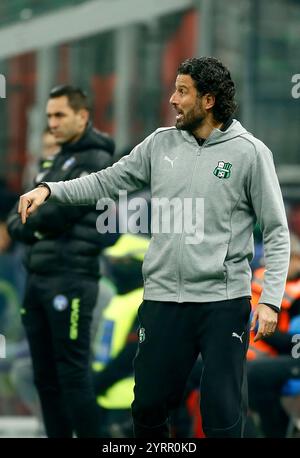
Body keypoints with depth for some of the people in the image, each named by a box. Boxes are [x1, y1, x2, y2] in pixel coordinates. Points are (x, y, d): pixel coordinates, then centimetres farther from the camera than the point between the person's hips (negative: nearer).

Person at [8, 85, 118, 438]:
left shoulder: (96, 161, -6)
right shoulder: (58, 162, 21)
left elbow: (61, 213, -16)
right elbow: (18, 219, 18)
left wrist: (26, 223, 1)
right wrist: (22, 226, -5)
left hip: (71, 279, -9)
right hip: (38, 277, 9)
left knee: (72, 373, -9)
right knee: (45, 376, 9)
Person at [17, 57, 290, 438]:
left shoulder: (249, 152, -4)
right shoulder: (161, 143, 7)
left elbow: (276, 232, -3)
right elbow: (107, 182, 12)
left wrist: (270, 300, -11)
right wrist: (48, 190, -2)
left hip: (225, 300, -4)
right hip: (163, 297, 4)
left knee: (223, 415, -3)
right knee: (149, 405, 8)